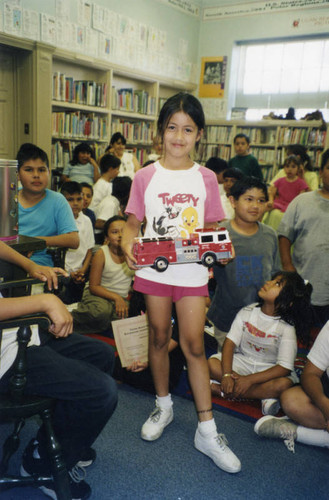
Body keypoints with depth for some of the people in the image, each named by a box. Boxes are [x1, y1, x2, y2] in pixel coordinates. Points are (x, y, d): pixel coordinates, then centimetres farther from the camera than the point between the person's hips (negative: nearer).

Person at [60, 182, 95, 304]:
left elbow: (89, 249, 10)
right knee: (63, 305, -11)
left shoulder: (86, 221, 6)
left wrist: (83, 270, -5)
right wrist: (68, 273, -11)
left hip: (81, 275, 4)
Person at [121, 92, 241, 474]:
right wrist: (128, 243, -17)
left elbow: (212, 226, 6)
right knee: (159, 338, 13)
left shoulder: (205, 178, 2)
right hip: (153, 268, 1)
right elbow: (133, 221, 4)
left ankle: (207, 430, 13)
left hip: (192, 271, 0)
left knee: (193, 344, 0)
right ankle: (163, 406, 35)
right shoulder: (145, 177, 0)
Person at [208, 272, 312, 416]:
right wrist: (227, 375, -26)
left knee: (284, 384, -35)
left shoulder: (287, 327, -15)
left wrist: (249, 380, -29)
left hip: (269, 370, -2)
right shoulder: (247, 312, -6)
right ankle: (263, 395, -20)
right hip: (242, 362, 3)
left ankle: (222, 390, -26)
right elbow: (230, 342, -10)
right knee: (212, 363, -24)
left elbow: (284, 367, -20)